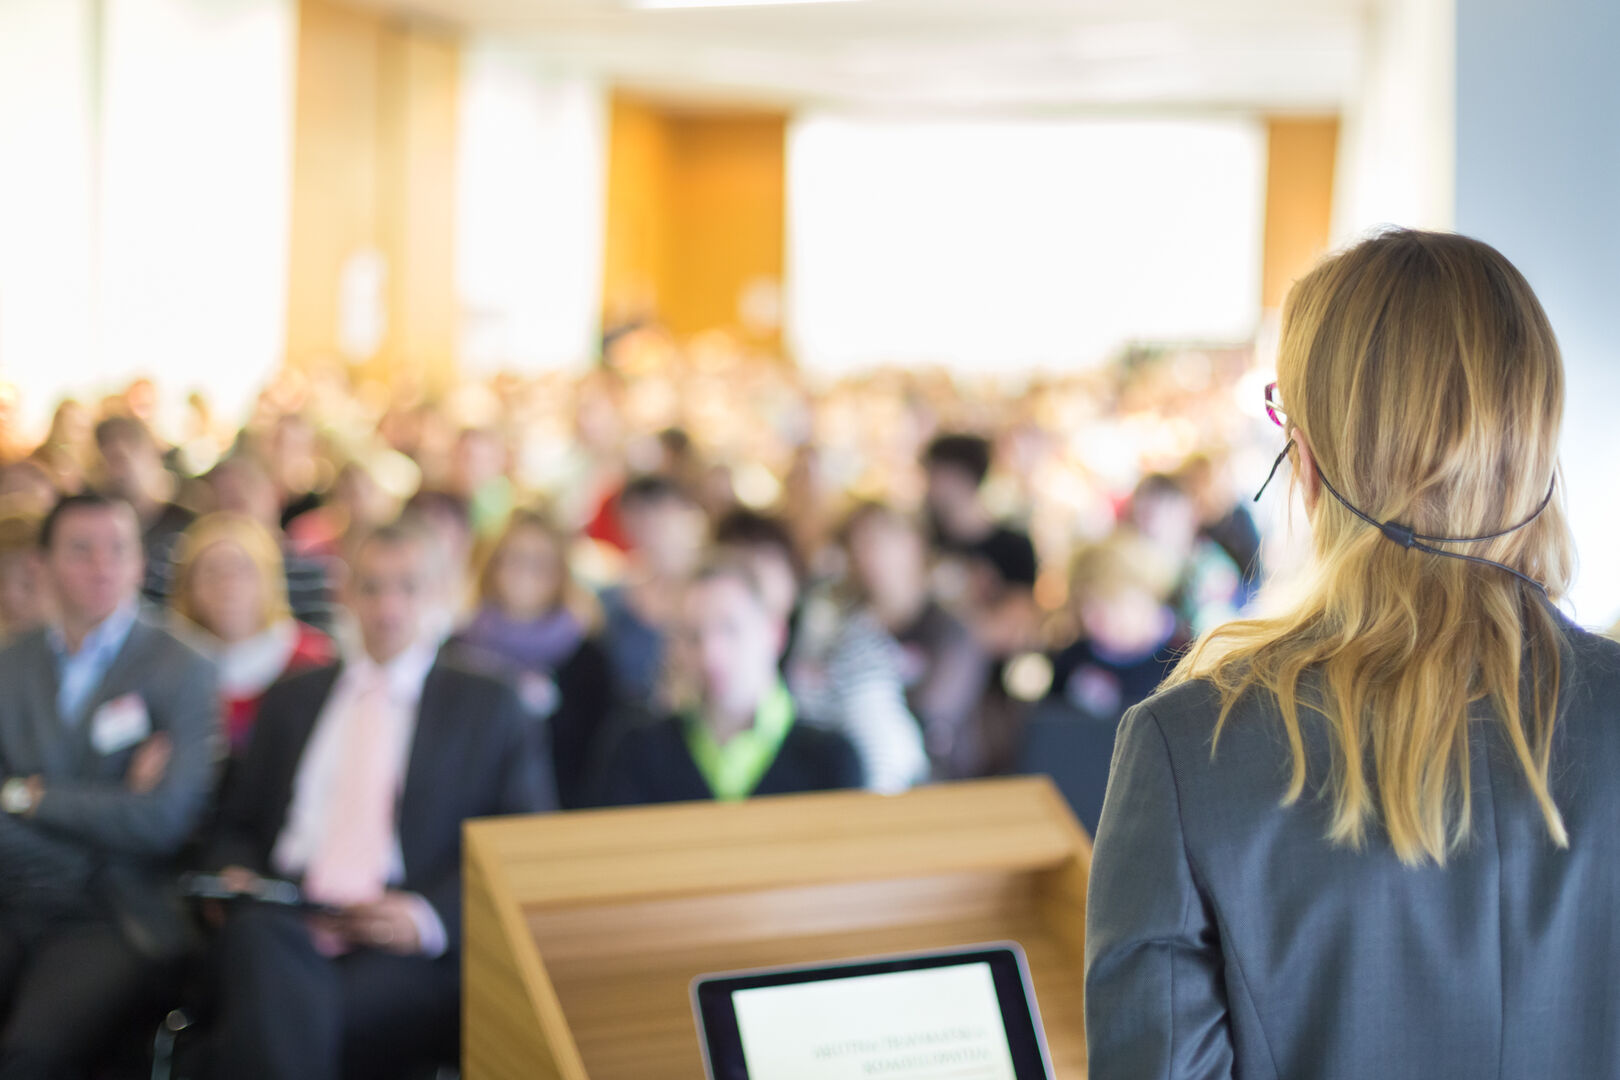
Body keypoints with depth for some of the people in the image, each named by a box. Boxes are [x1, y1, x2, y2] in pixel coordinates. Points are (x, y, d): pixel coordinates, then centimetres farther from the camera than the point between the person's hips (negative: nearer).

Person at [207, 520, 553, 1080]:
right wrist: (233, 877, 1)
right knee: (255, 932, -36)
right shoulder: (292, 699, 26)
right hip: (285, 920, 3)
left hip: (409, 948, -3)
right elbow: (239, 823, 27)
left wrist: (429, 916, -10)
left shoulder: (488, 704, 15)